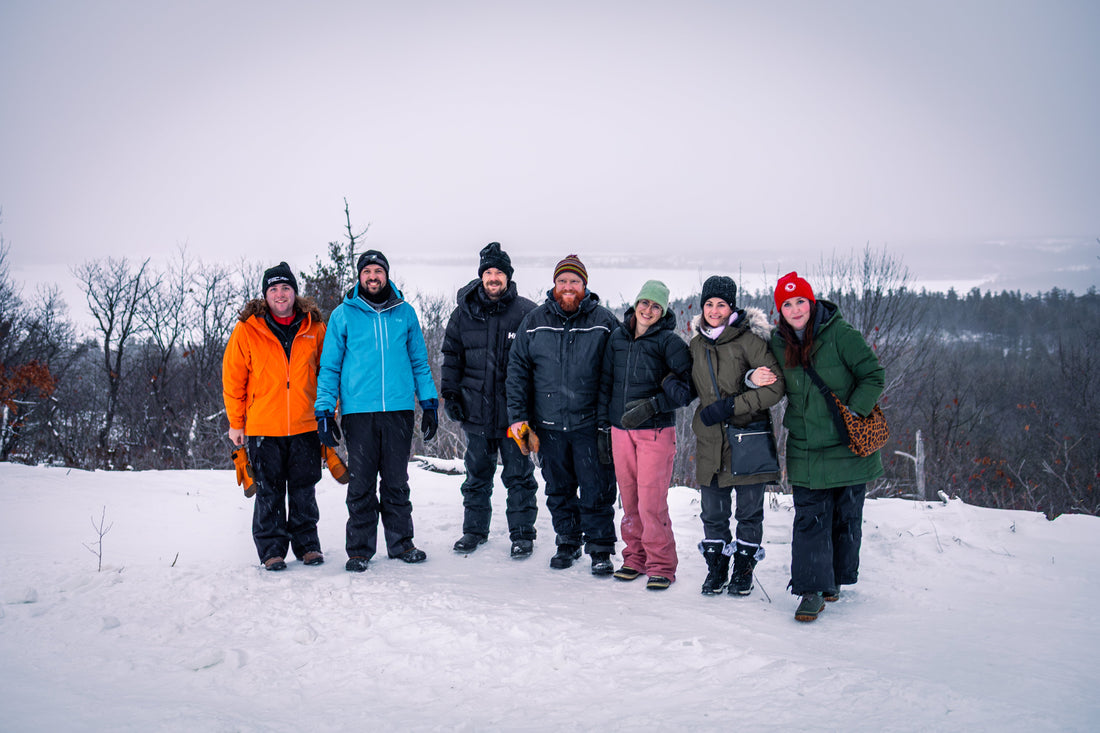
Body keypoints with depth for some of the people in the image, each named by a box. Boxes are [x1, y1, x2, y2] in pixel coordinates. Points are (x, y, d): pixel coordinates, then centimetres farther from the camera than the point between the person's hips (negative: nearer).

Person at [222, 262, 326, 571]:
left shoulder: (314, 328, 3)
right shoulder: (247, 330, -3)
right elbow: (233, 379, 2)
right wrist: (236, 423, 2)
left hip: (306, 426, 1)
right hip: (263, 427, -1)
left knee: (304, 490, 10)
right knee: (269, 492, 4)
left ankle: (307, 544, 22)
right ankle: (272, 549, 15)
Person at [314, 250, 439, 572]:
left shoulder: (405, 313, 10)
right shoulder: (343, 315, 5)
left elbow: (419, 361, 14)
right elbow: (329, 367, 6)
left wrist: (429, 403, 8)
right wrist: (325, 411, -1)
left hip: (399, 409, 2)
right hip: (358, 411, -1)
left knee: (397, 482, 9)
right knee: (361, 485, 2)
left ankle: (401, 542, 20)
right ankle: (360, 549, 12)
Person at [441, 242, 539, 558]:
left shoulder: (526, 312, -4)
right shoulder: (464, 313, 5)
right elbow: (451, 357, 13)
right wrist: (450, 394, 7)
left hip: (514, 411, -3)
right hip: (476, 411, 3)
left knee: (519, 475, 5)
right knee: (477, 475, 14)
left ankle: (522, 533, 17)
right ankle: (474, 529, 27)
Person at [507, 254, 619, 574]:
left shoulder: (604, 321, -1)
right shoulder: (534, 322, 5)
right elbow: (518, 370, 7)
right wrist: (517, 415, 2)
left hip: (591, 424, -3)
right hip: (549, 425, 3)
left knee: (596, 490, 0)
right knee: (558, 489, 13)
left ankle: (600, 549, 13)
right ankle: (568, 542, 29)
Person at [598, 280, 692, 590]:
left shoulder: (669, 341, -5)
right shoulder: (617, 337, 9)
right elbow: (606, 382, 15)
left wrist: (652, 406, -19)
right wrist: (602, 425, 13)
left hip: (655, 431, -4)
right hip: (620, 430, 5)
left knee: (651, 500, -7)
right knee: (629, 498, 10)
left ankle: (661, 565, 5)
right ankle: (635, 556, 24)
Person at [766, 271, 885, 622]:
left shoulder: (841, 335, -11)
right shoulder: (778, 344, 2)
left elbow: (873, 375, -9)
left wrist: (852, 414, -17)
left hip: (847, 447, -2)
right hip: (804, 449, 2)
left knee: (846, 516, 10)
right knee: (809, 519, -2)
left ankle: (834, 578, 28)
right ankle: (813, 590, 1)